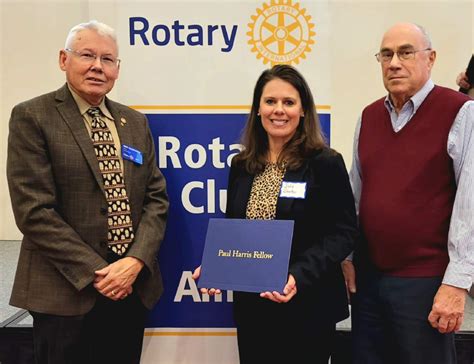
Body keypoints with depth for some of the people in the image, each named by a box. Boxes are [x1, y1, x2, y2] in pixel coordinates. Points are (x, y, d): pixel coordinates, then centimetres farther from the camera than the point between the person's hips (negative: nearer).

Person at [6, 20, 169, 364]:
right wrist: (95, 272, -15)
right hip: (67, 294, -4)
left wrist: (136, 261, -8)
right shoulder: (32, 117, -6)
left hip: (134, 288, 5)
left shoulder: (135, 122, 10)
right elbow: (34, 210, -13)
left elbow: (156, 197, 7)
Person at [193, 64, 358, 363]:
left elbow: (344, 232, -11)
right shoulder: (241, 166, 6)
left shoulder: (326, 163, -8)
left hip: (307, 307, -4)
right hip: (250, 307, 4)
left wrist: (299, 277, -24)